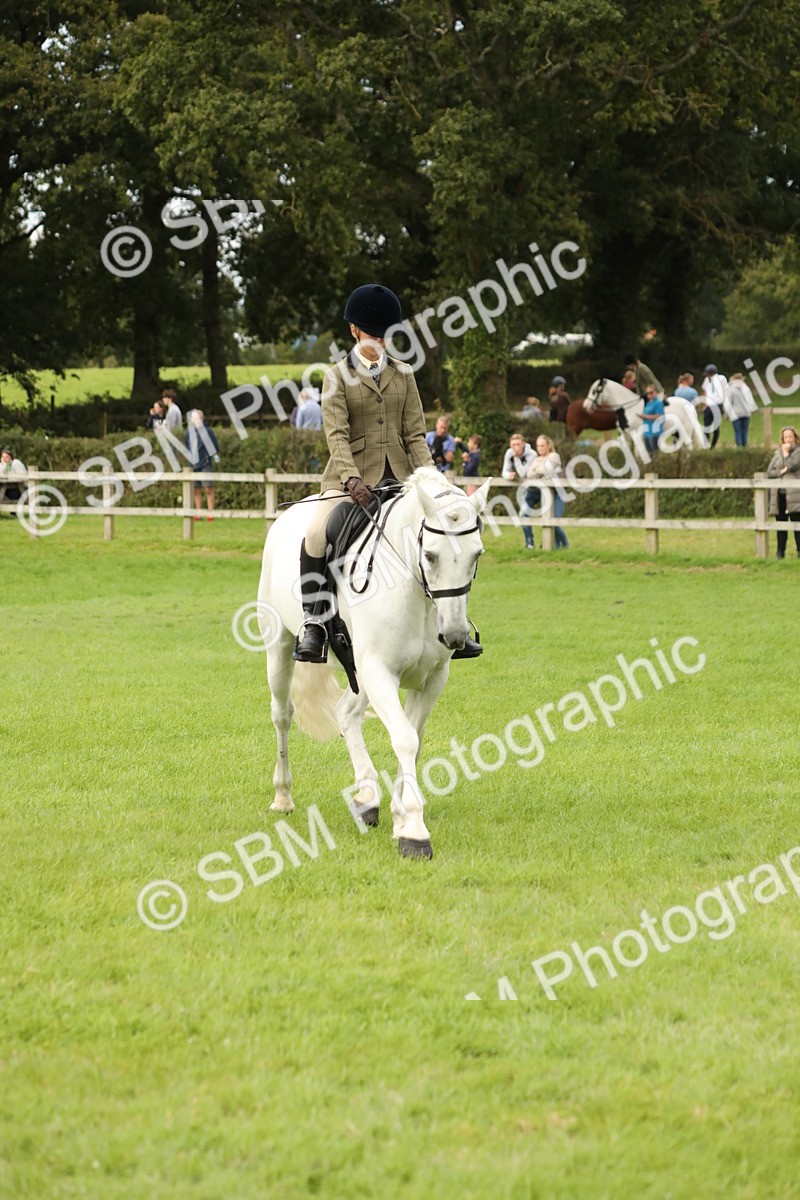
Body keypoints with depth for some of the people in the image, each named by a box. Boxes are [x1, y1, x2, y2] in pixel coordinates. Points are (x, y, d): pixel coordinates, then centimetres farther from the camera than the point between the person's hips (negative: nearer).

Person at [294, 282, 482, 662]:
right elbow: (336, 435, -10)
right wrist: (351, 478, -26)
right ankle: (312, 624, -22)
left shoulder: (403, 375, 12)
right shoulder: (337, 377, 1)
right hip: (352, 478, -4)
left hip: (398, 476, 4)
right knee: (315, 535, -28)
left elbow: (415, 434, 8)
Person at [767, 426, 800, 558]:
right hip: (780, 494, 4)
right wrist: (780, 472, -8)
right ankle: (780, 551, 11)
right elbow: (769, 472, 10)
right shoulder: (778, 453, 16)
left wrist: (786, 453, -3)